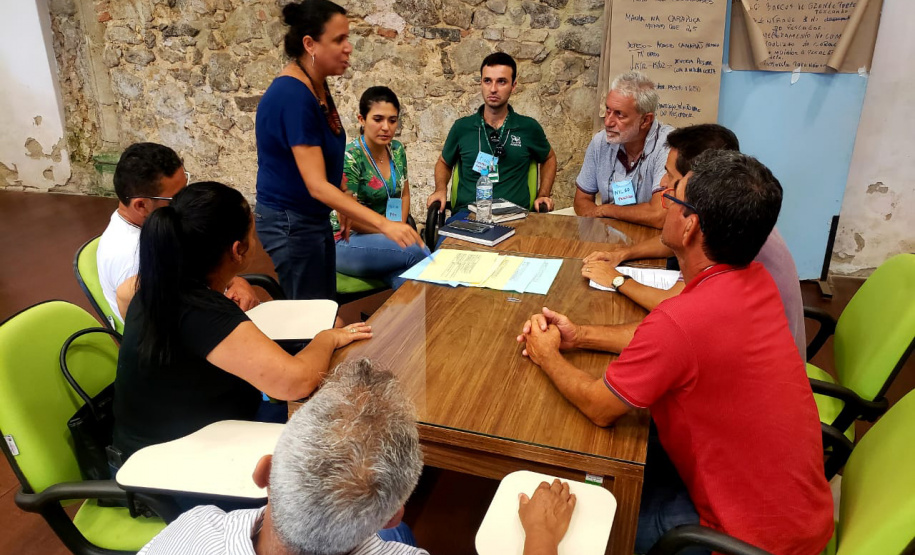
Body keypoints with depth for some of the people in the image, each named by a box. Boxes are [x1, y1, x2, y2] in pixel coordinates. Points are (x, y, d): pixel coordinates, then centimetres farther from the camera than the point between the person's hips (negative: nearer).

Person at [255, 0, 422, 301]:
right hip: (289, 226, -9)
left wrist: (342, 206, 17)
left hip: (315, 221, 9)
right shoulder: (292, 96, -25)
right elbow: (316, 185, -30)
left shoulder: (317, 86, 3)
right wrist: (384, 224, -35)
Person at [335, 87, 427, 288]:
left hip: (385, 238, 5)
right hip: (347, 243, -5)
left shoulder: (397, 150, 5)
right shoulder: (350, 157, -15)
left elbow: (404, 195, 15)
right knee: (417, 251, -29)